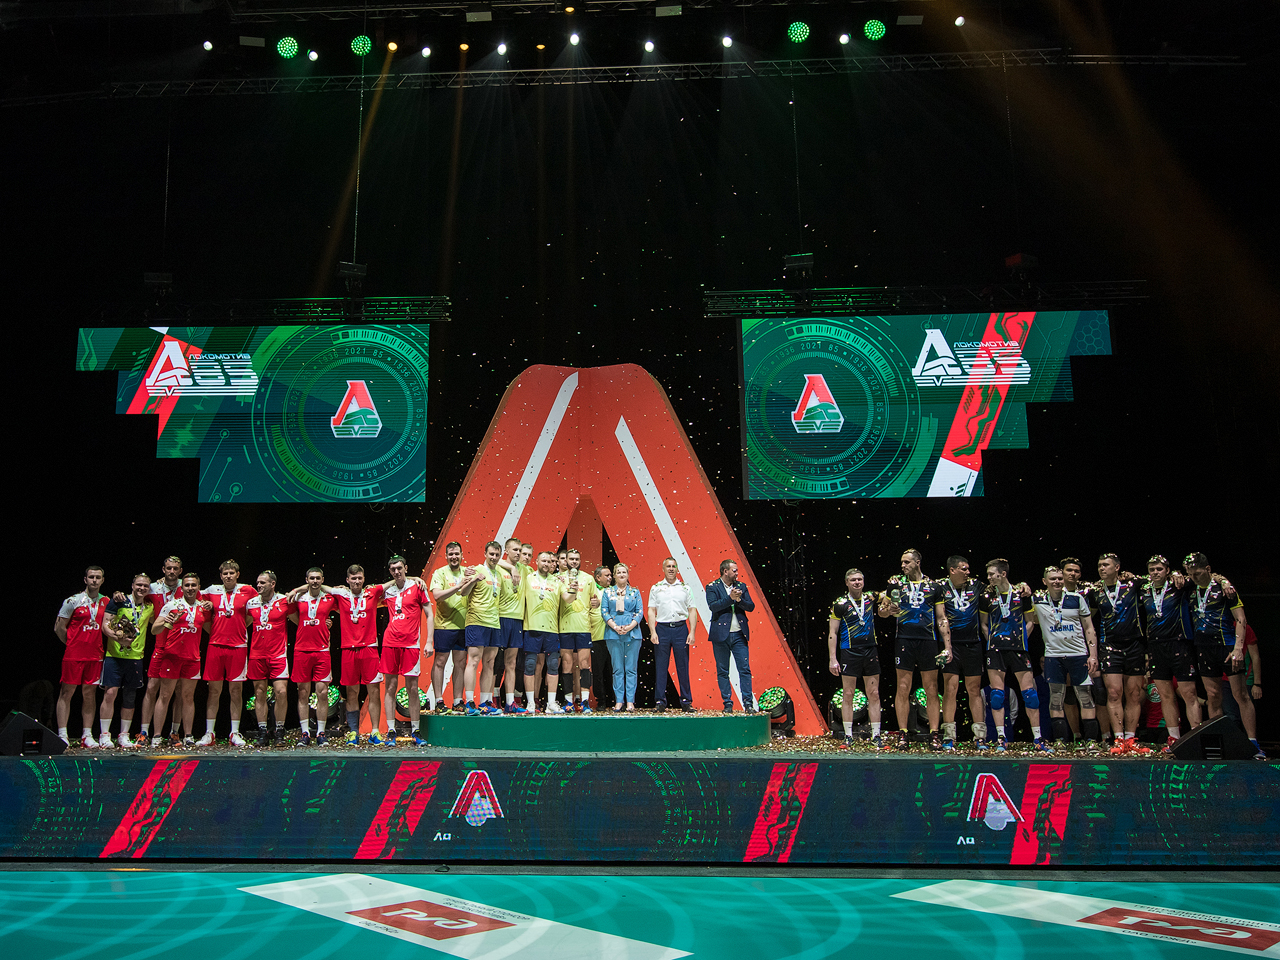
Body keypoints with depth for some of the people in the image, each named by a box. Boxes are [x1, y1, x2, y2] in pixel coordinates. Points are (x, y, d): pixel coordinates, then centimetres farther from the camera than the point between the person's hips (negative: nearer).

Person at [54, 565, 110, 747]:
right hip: (74, 655, -3)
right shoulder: (73, 601, -3)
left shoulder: (106, 602, 10)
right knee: (67, 692, -1)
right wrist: (72, 644, 3)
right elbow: (59, 628, 1)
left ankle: (87, 736, 10)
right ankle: (62, 735, 2)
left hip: (95, 655, 4)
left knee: (90, 694, 6)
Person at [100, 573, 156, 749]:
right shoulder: (119, 602, 0)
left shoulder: (150, 607, 12)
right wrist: (119, 639, -21)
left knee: (130, 698, 6)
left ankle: (124, 736, 14)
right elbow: (105, 625, -5)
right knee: (110, 693, -9)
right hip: (114, 655, -4)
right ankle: (104, 736, -2)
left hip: (136, 657, 4)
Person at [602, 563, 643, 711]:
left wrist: (630, 626, -11)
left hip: (632, 633, 0)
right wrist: (615, 626, -10)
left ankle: (630, 701, 2)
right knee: (617, 669, 0)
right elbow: (604, 611, 4)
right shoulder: (607, 592, 11)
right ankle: (618, 701, 3)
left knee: (631, 668, -1)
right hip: (613, 634, 0)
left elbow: (640, 611, 5)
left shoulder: (635, 592, 12)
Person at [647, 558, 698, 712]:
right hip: (662, 628, 0)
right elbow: (651, 611, 5)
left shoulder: (685, 588, 8)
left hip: (681, 628, 0)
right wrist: (653, 632, -6)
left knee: (683, 666, 3)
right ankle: (660, 701, 7)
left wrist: (692, 632, -3)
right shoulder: (656, 588, 8)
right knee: (661, 667, 1)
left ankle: (686, 701, 10)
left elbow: (692, 611, 6)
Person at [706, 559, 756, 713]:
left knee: (745, 669, -2)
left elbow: (751, 606, 4)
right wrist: (730, 598, -20)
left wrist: (739, 599, -14)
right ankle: (727, 703, 11)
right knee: (722, 671, 3)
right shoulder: (712, 587, -1)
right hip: (721, 635, -3)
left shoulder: (741, 586, 11)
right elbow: (712, 606, -15)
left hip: (739, 634, 3)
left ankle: (748, 703, 1)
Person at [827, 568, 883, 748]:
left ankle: (876, 736, 8)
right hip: (849, 653, -3)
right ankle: (848, 736, 6)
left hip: (870, 652, 3)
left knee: (874, 694, 3)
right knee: (848, 694, 0)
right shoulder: (840, 604, -4)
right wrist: (833, 659, -8)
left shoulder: (871, 599, 6)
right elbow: (832, 633, -2)